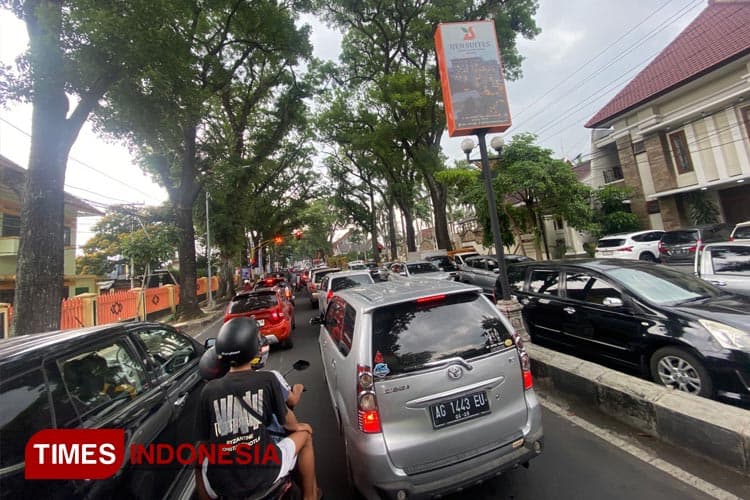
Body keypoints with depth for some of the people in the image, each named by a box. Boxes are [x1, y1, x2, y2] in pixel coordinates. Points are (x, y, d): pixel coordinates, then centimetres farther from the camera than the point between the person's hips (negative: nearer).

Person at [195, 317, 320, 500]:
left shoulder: (209, 389, -5)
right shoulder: (267, 380, -10)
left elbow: (204, 440, 5)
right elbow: (287, 421, 4)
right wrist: (297, 426, 26)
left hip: (220, 483, 3)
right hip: (264, 474, -2)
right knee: (305, 432, 22)